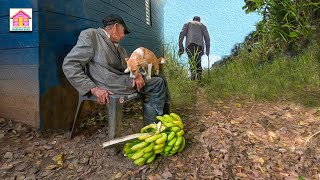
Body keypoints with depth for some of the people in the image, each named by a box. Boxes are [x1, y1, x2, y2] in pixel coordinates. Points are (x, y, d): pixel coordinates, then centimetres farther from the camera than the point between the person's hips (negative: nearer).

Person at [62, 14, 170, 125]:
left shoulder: (120, 49, 22)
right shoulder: (90, 35, 1)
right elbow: (69, 65, -9)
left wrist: (138, 75, -6)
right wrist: (93, 88, -20)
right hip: (108, 86, -8)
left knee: (159, 82, -1)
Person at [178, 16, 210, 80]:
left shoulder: (187, 24, 28)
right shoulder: (202, 25, 30)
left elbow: (181, 34, 11)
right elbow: (207, 37, 16)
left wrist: (180, 47, 6)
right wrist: (207, 49, 16)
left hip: (190, 44, -1)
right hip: (199, 44, 1)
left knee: (192, 60, -13)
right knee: (198, 61, 8)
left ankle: (193, 72, -36)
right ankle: (199, 77, 1)